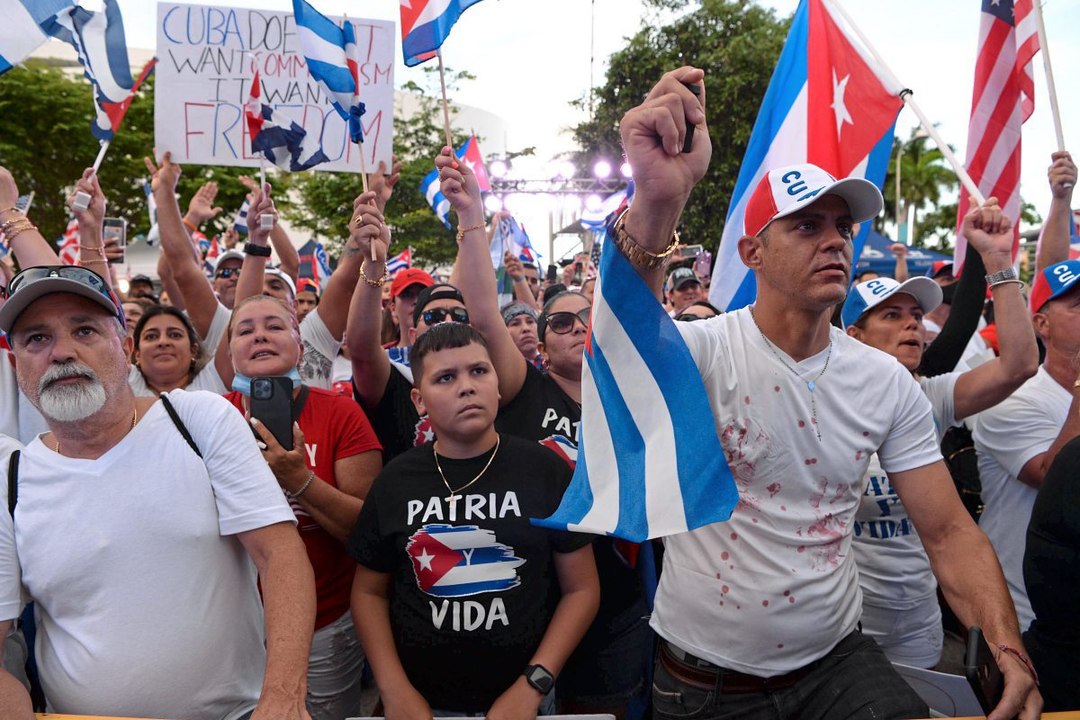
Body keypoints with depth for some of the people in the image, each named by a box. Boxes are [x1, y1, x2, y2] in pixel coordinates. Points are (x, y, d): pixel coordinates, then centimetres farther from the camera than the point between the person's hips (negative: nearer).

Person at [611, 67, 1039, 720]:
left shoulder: (888, 382, -3)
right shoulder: (703, 349, -18)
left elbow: (948, 530, -2)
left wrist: (1008, 651, -18)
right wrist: (655, 206, -58)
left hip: (837, 661, 3)